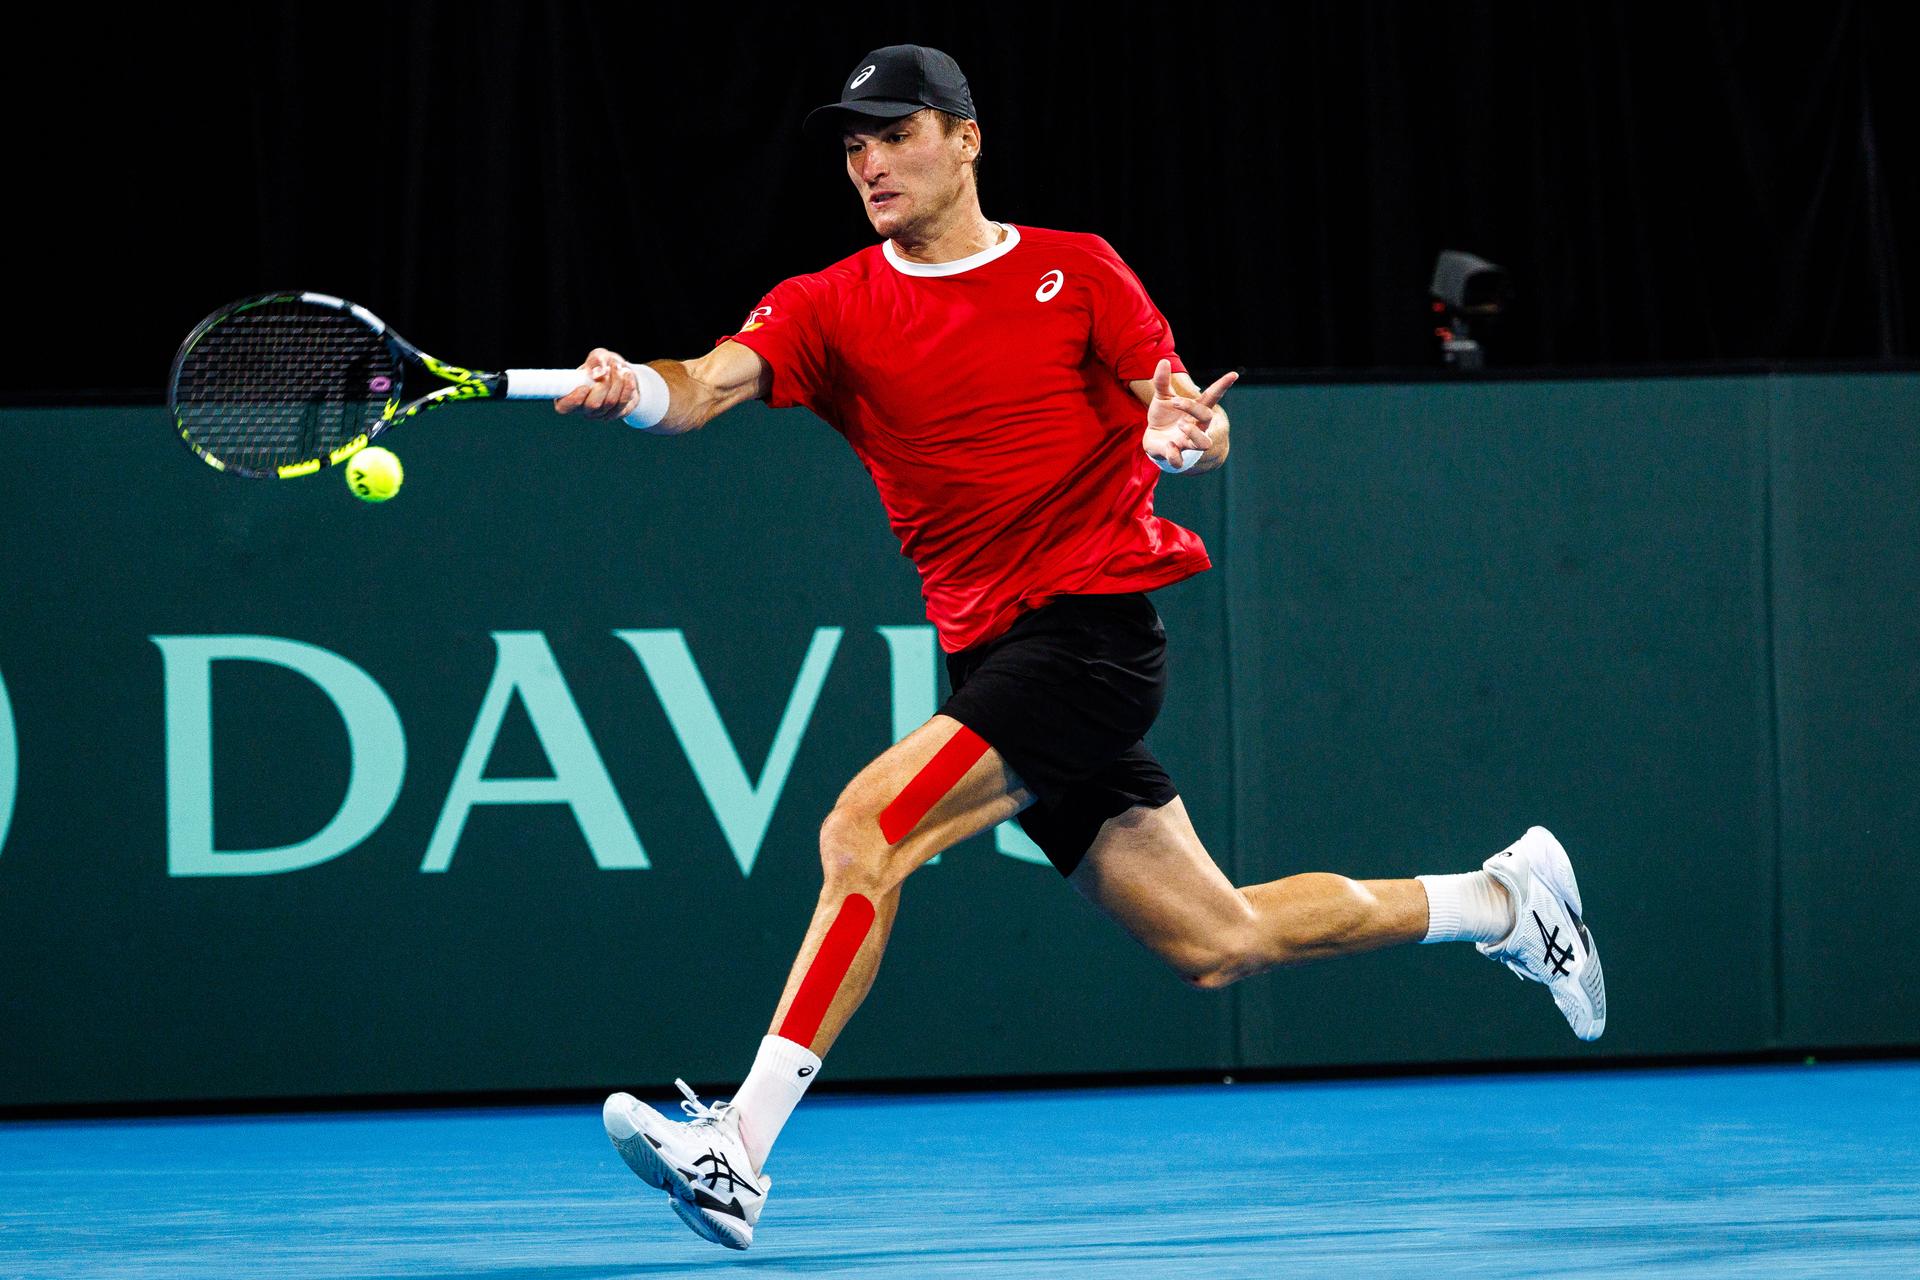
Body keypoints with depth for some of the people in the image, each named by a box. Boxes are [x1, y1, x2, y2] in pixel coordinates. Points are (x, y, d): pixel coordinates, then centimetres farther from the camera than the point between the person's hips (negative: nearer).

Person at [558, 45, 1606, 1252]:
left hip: (1096, 628, -5)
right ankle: (1502, 897, 35)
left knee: (865, 828, -24)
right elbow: (707, 386, -11)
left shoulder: (1076, 271, 0)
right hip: (994, 654, 6)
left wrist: (1183, 432, -26)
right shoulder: (829, 307, 7)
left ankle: (742, 1148, -25)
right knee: (1219, 946, 12)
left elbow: (1204, 435, -1)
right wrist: (631, 387, -34)